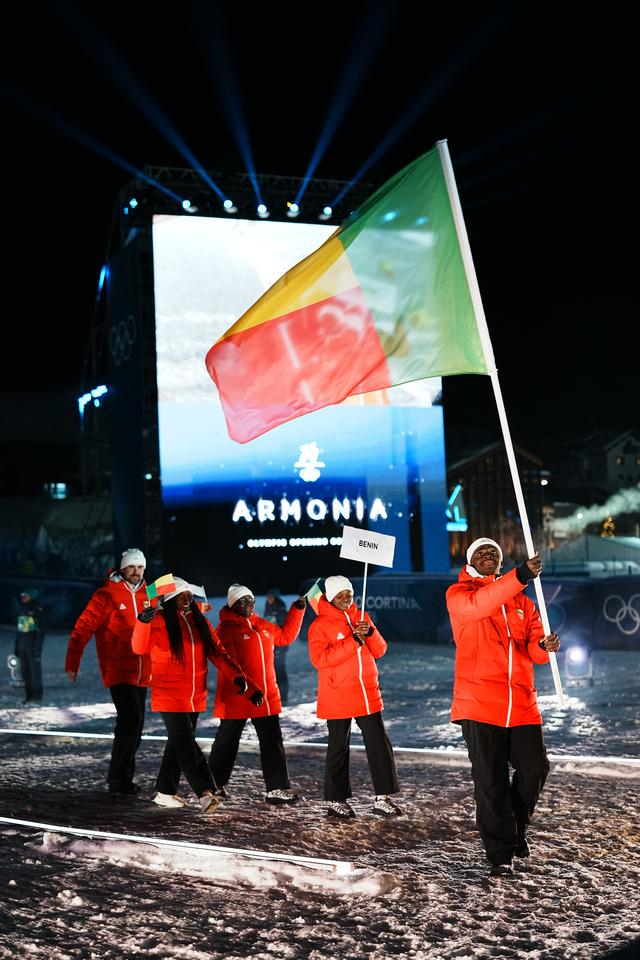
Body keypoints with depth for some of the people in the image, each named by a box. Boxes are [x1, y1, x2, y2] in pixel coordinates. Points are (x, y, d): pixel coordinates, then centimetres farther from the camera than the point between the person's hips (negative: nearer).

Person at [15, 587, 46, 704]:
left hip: (33, 645, -7)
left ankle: (37, 695, 0)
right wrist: (17, 647, 13)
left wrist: (38, 648, -16)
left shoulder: (37, 610, -8)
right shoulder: (22, 610, 13)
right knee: (25, 671, 7)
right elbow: (18, 630, 17)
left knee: (35, 669, -4)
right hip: (22, 645, 7)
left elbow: (41, 629, -11)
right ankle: (29, 695, 13)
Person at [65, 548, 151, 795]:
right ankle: (117, 779, -4)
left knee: (135, 724, 9)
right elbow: (83, 628, -9)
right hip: (118, 671, -6)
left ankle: (123, 777, 20)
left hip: (141, 674, 6)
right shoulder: (107, 594, -7)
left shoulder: (146, 596, 10)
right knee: (130, 720, -16)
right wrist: (72, 663, -13)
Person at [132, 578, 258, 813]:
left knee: (178, 743, 13)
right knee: (186, 745, -12)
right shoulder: (160, 621, -8)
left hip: (195, 697, 6)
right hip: (169, 697, -6)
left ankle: (165, 793, 25)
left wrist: (239, 680, -6)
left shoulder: (199, 622, 9)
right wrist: (143, 622, -41)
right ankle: (205, 793, -17)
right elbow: (139, 647, -22)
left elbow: (218, 654, 6)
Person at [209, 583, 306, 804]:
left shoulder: (263, 626, 12)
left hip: (267, 696, 6)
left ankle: (278, 789, 7)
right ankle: (215, 784, 25)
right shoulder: (226, 629, -11)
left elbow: (286, 635, 23)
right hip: (236, 698, -6)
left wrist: (298, 609, 16)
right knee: (227, 742, 8)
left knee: (273, 742, 4)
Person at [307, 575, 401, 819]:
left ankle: (382, 798, 8)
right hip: (337, 699, -5)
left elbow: (379, 651, 10)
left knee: (379, 743, 2)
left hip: (367, 695, 5)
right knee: (339, 748, 4)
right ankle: (336, 801, 13)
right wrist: (353, 641, -23)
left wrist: (370, 633, -12)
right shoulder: (320, 625, -6)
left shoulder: (361, 618, 11)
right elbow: (319, 659, -19)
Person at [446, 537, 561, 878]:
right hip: (479, 705, -4)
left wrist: (544, 645, -13)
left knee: (535, 769, 3)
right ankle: (500, 853, 11)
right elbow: (478, 605, -23)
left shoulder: (521, 600, 16)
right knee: (490, 781, -1)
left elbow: (532, 648, 13)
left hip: (522, 705, 4)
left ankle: (515, 828, 30)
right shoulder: (458, 593, 2)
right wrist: (519, 576, -34)